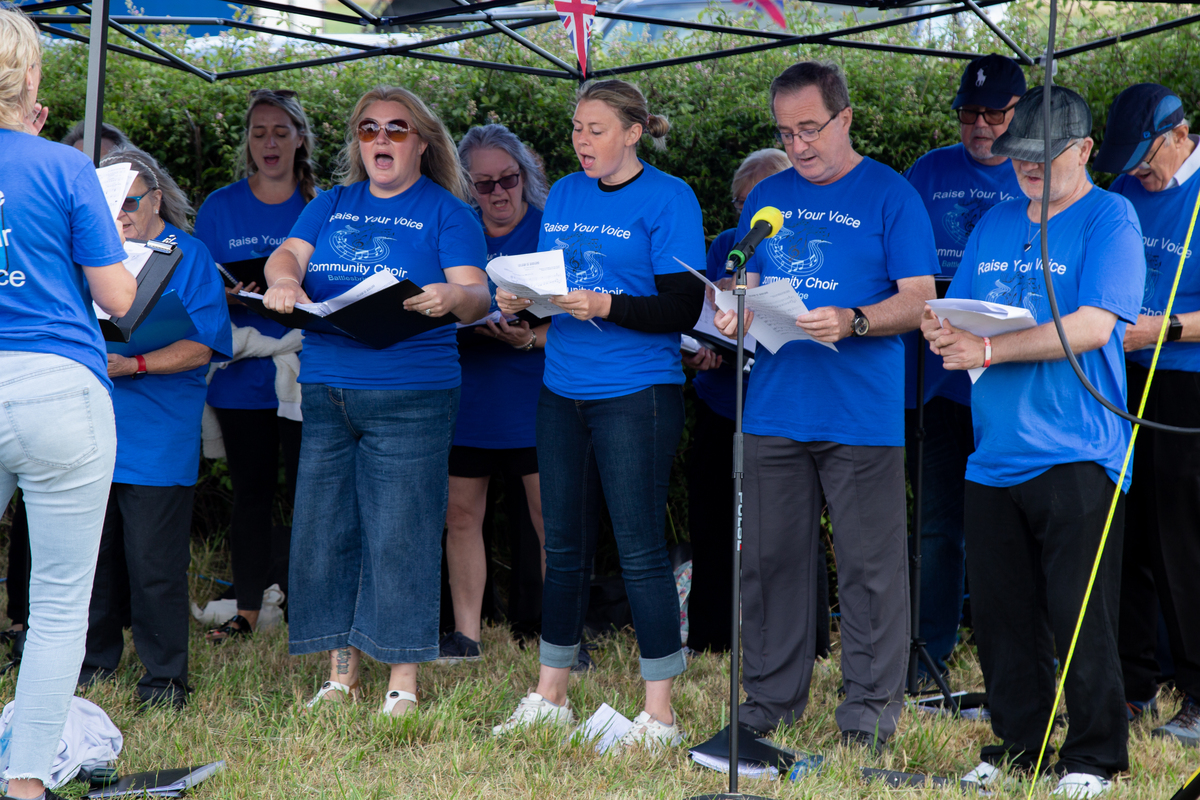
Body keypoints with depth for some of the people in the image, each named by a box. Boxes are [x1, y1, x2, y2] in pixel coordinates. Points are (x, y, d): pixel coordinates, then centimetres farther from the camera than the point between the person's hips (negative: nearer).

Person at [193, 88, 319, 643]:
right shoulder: (220, 208, 8)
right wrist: (228, 297, -13)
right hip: (242, 373, 2)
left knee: (306, 491, -3)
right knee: (251, 492, 7)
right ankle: (247, 610, 14)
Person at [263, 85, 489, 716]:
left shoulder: (446, 212, 4)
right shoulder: (331, 206, 18)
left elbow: (476, 295, -6)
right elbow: (288, 256, 6)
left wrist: (454, 297, -31)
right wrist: (283, 279, -19)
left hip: (409, 397, -5)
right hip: (326, 391, 5)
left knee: (399, 536, -6)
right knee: (324, 531, 5)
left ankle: (403, 682, 1)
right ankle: (341, 673, 15)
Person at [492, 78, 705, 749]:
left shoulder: (668, 198, -7)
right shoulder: (564, 195, 13)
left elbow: (685, 310, -13)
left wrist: (607, 306, -25)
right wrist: (520, 301, -2)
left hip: (636, 393, -6)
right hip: (564, 390, 6)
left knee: (641, 551, -5)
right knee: (564, 547, 12)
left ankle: (660, 715, 1)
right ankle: (551, 697, 23)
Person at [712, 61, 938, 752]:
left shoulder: (891, 196, 0)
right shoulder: (768, 197, 15)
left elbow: (919, 302, -5)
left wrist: (852, 322, -21)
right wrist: (734, 313, -5)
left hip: (864, 416, -4)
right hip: (775, 407, 4)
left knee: (870, 565, -1)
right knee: (771, 558, 7)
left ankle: (872, 704, 7)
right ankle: (773, 696, 17)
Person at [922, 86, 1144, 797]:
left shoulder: (1109, 219, -4)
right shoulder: (996, 225, 16)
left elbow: (1092, 327, -16)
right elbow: (961, 313, 19)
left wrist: (991, 350, -20)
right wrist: (942, 332, -6)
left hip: (1075, 455, -6)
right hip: (995, 456, 6)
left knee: (1082, 622, -3)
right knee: (1002, 617, 8)